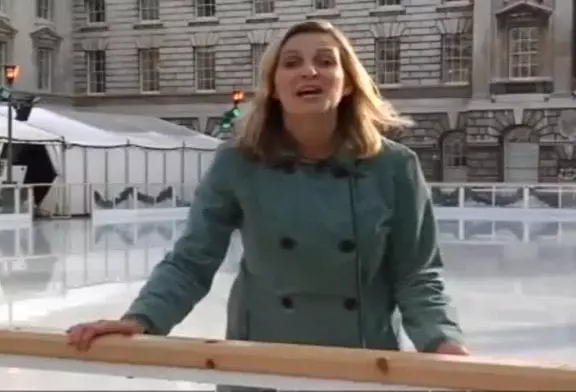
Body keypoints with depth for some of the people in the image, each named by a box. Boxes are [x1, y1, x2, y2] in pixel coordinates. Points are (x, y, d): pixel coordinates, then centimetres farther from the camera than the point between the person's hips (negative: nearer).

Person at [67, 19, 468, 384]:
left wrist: (444, 341, -22)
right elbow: (190, 262, -7)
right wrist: (140, 319, -23)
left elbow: (417, 277, -5)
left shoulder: (394, 167, -9)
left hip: (362, 364, 1)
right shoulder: (237, 164, -8)